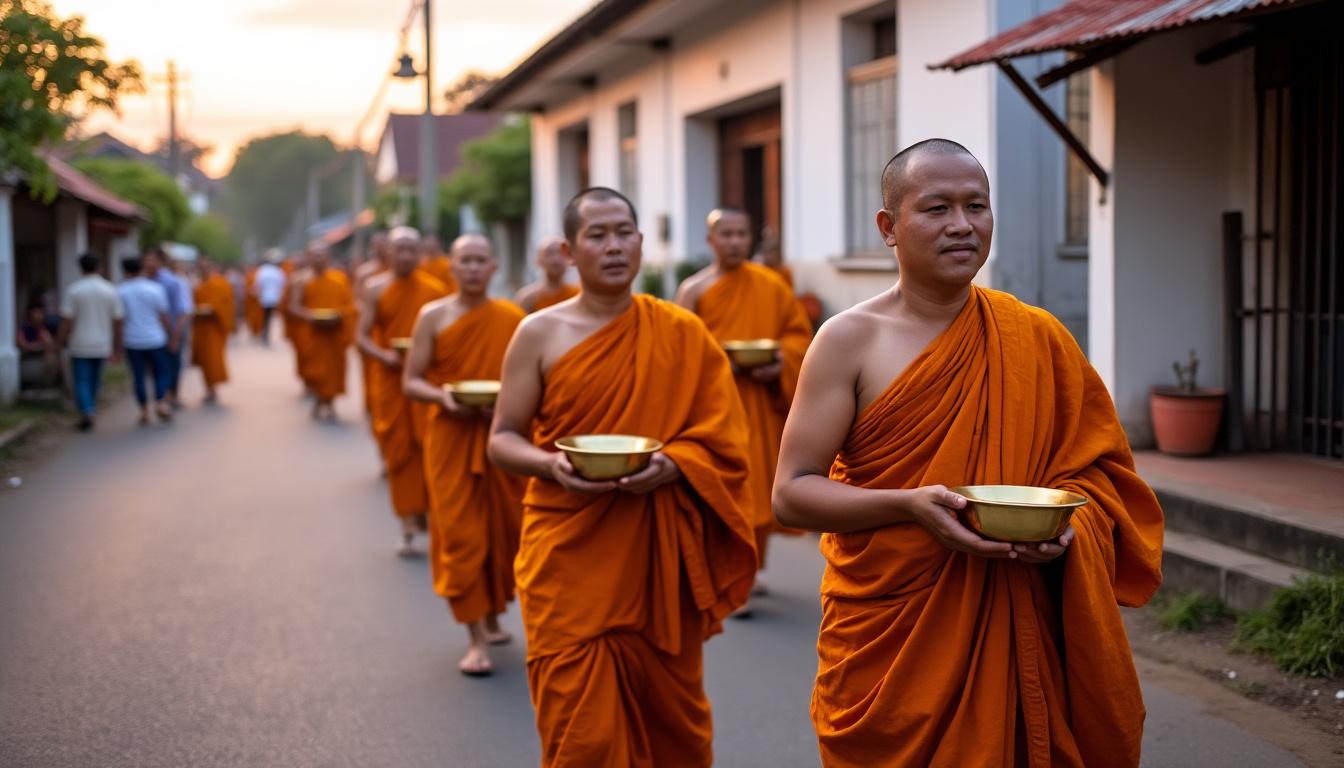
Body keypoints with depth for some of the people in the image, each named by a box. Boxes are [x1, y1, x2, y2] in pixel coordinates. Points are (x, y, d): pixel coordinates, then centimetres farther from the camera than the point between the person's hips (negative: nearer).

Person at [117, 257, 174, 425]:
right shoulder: (156, 288, -5)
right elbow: (164, 316, -4)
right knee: (161, 371, 12)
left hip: (132, 342, 1)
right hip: (155, 340, -1)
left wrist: (119, 344, 4)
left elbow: (119, 321, -3)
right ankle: (161, 402, -7)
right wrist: (171, 335, 7)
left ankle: (144, 411, 8)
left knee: (138, 376, 8)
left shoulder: (120, 292, -3)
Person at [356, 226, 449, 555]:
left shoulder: (435, 290, 5)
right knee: (398, 451, 2)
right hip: (390, 380, 0)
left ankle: (428, 508, 15)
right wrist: (383, 355, -17)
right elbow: (361, 336, 1)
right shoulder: (375, 289, 4)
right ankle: (408, 528, 7)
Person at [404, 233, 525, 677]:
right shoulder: (433, 316, 0)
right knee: (460, 535, -5)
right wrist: (442, 397, -20)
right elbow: (411, 382, 0)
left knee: (503, 532, 10)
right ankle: (477, 639, -2)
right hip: (451, 438, -2)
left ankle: (492, 618, 32)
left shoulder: (513, 319, 5)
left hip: (503, 437, 2)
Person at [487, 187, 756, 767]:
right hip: (571, 556, -1)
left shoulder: (683, 334, 5)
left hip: (661, 555, 2)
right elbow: (502, 440, 5)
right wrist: (552, 465, -16)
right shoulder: (540, 334, 2)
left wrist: (671, 467, -16)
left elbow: (720, 438, 4)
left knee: (671, 710, 11)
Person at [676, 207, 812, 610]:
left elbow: (798, 331, 9)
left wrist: (782, 360, -11)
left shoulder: (771, 285, 6)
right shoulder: (694, 289, -2)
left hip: (760, 404, 4)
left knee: (758, 485, 9)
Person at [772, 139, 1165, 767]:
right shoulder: (850, 339, -3)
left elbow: (1098, 469, 11)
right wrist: (909, 506, -21)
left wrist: (1068, 523, -11)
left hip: (1013, 640, 2)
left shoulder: (1038, 339, 5)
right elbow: (791, 493, -6)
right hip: (886, 642, -2)